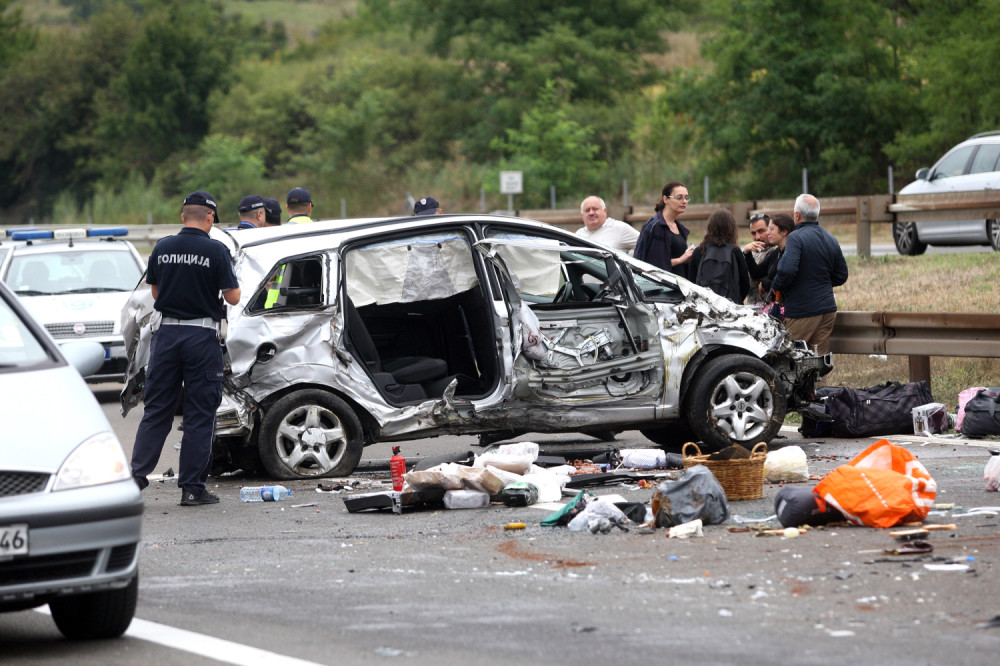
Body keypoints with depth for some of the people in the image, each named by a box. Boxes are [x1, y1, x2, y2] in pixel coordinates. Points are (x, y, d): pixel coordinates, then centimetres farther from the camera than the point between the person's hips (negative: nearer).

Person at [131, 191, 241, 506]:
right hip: (201, 335, -4)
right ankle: (192, 487, 3)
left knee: (156, 409, 11)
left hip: (166, 333, 4)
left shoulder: (162, 248, 4)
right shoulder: (215, 251, -10)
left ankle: (137, 474, 4)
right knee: (199, 414, 2)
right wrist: (229, 274, 11)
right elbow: (233, 297, -8)